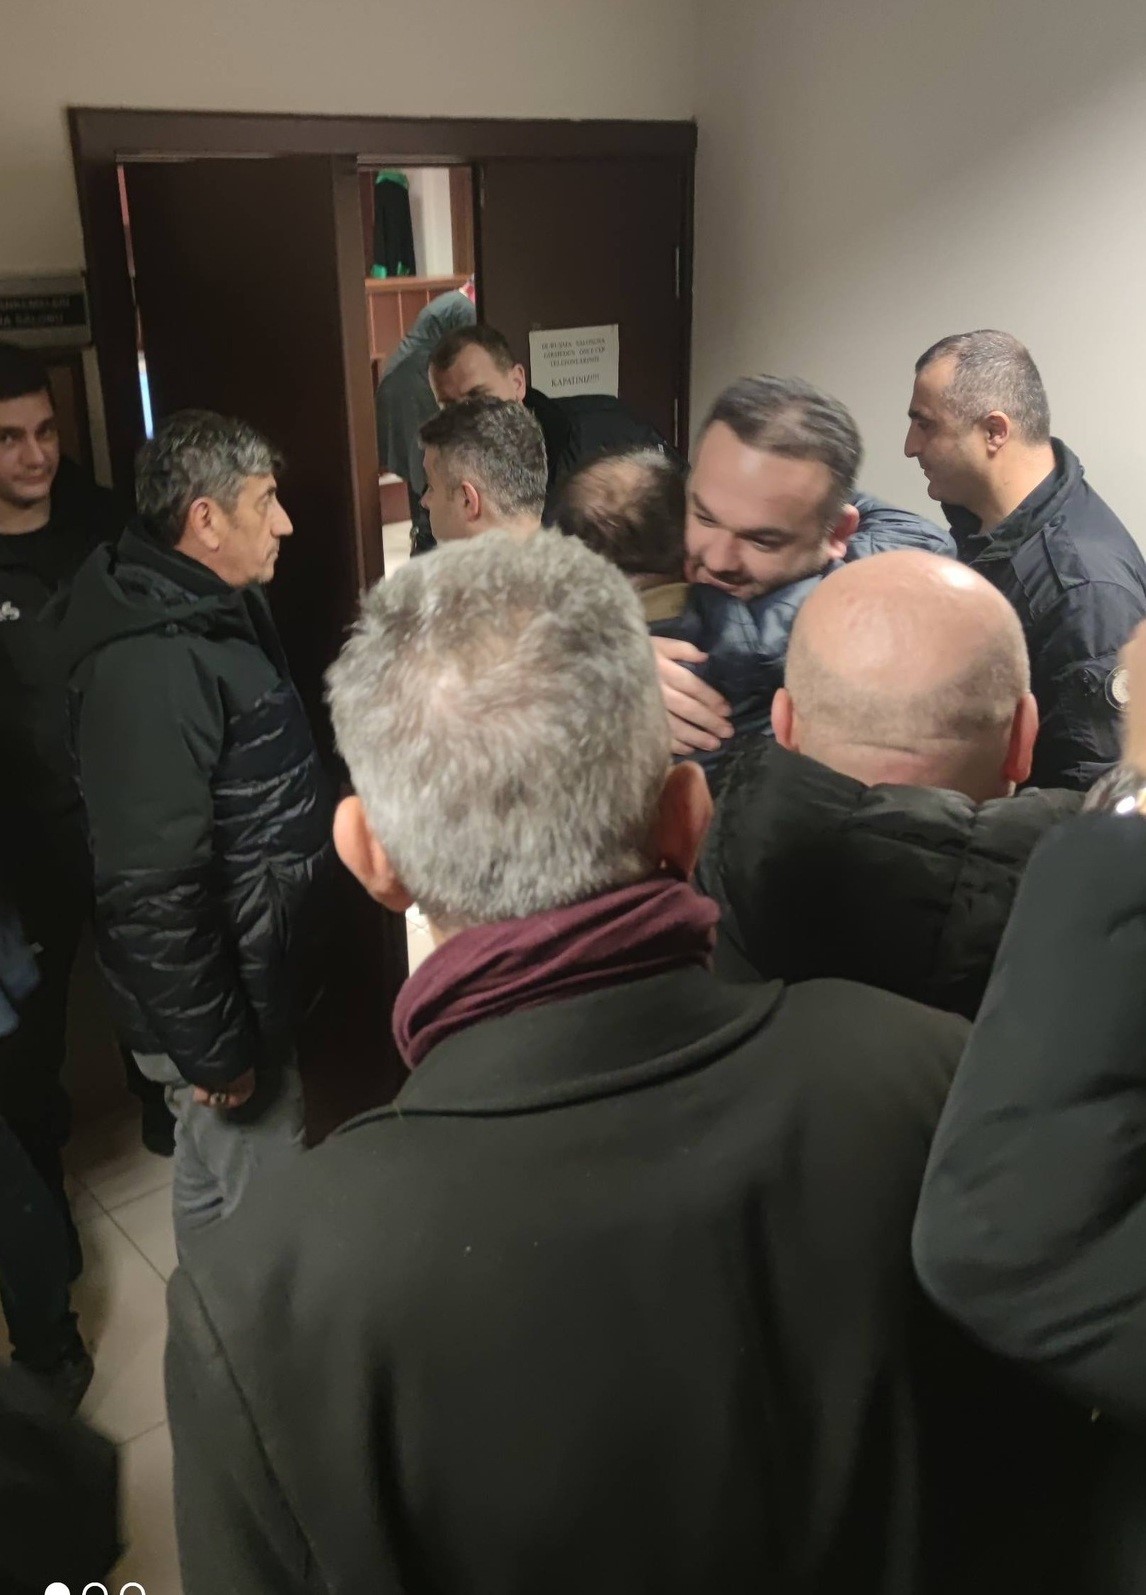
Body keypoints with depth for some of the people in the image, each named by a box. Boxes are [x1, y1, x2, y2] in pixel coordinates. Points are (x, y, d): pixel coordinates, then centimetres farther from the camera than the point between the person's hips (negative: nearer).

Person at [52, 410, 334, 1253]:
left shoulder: (219, 612, 5)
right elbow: (152, 890, -28)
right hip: (217, 997, -10)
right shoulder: (153, 666, -27)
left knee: (218, 1183, 27)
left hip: (254, 974, 10)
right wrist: (211, 1048, -20)